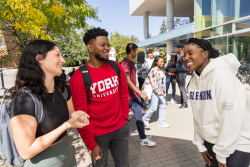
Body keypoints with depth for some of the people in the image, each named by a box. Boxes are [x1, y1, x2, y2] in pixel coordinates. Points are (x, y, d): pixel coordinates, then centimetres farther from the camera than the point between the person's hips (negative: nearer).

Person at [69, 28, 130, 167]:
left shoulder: (117, 68, -3)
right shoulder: (79, 78, -17)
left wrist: (125, 118, 7)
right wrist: (91, 144, -10)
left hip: (121, 128, 4)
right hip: (97, 134, -3)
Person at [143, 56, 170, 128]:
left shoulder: (161, 70, 11)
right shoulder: (153, 70, -14)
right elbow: (153, 82, -17)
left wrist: (163, 91, 16)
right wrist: (158, 91, -22)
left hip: (161, 90, 8)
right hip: (155, 90, -8)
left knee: (162, 106, 9)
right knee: (154, 107, -4)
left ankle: (161, 122, 20)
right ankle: (146, 118, 20)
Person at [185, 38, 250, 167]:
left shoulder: (222, 75, -22)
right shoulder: (194, 81, -1)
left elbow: (232, 117, -24)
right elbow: (198, 115, 4)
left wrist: (221, 154, -17)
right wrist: (200, 144, 5)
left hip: (236, 144, -6)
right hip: (210, 141, 6)